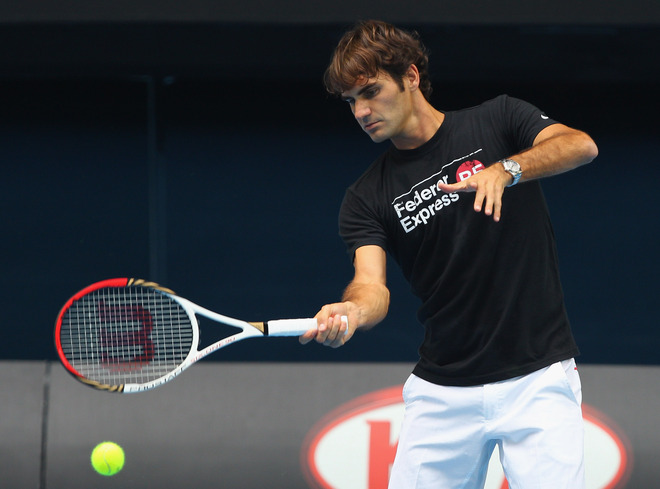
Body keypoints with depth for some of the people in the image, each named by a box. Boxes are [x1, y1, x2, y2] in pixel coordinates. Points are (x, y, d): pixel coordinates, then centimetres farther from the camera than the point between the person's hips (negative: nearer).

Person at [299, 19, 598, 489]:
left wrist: (505, 169, -33)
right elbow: (373, 286, -10)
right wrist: (350, 312, -34)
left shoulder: (498, 120, 0)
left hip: (537, 379, -3)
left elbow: (581, 146, -17)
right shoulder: (367, 198, 4)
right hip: (442, 392, 3)